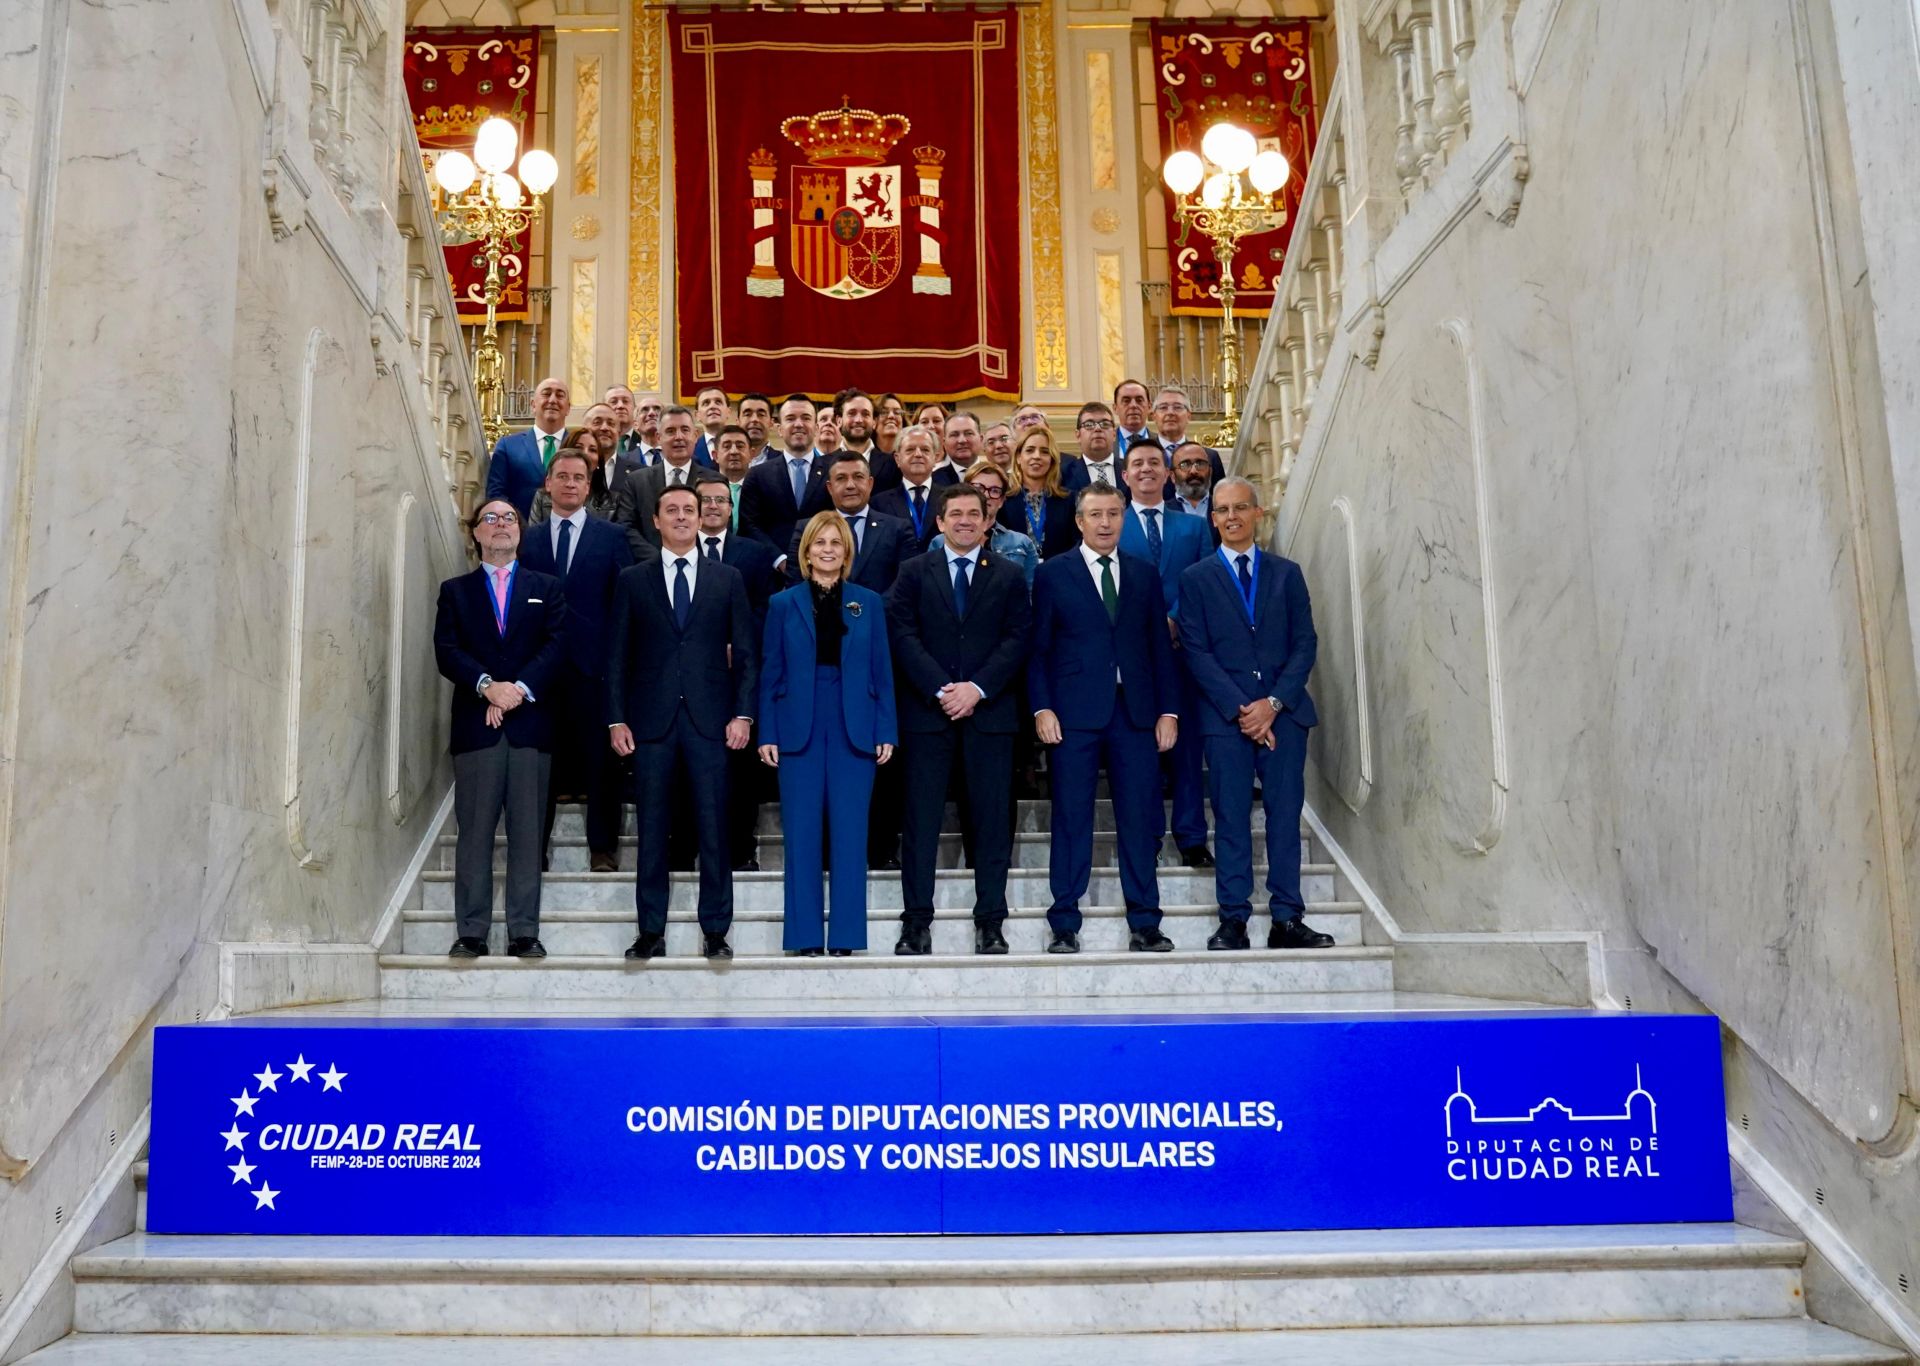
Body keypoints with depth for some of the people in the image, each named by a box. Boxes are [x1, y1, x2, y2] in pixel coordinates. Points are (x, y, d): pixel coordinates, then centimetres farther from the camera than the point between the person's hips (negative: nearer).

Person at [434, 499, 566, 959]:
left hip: (531, 721, 0)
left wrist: (519, 688, -13)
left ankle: (524, 933, 3)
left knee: (527, 831, 0)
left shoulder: (546, 588, 15)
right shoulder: (455, 590, 15)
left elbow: (555, 645, 1)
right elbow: (446, 651, 1)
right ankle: (471, 933, 4)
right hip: (476, 725, 0)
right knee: (475, 830, -1)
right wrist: (487, 686, -15)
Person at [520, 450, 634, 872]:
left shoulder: (611, 536, 5)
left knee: (600, 760, 3)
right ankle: (534, 847, 16)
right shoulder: (527, 538, 11)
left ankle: (603, 848, 12)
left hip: (594, 663, -1)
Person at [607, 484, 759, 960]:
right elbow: (618, 655, 7)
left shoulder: (728, 579, 9)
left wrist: (743, 713, -3)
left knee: (713, 828, 1)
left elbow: (746, 652, 6)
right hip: (652, 719, 0)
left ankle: (715, 930, 9)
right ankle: (651, 930, 12)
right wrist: (617, 719, -1)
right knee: (651, 829, 4)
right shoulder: (633, 580, 9)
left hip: (709, 719, 0)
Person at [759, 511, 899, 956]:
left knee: (850, 835, 1)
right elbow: (770, 673, 6)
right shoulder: (784, 604, 7)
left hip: (854, 731, 0)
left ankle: (845, 936, 8)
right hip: (799, 731, 0)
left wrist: (886, 732, -1)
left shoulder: (869, 603, 8)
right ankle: (804, 936, 9)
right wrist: (767, 734, -2)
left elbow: (882, 671, 7)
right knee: (801, 835, 1)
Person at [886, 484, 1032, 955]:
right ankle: (916, 920, 6)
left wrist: (977, 688, -12)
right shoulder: (914, 572, 9)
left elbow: (1017, 639, 1)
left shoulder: (1008, 577, 10)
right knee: (921, 819, 0)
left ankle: (990, 922, 9)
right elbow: (904, 635, -1)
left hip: (990, 710, 0)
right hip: (927, 709, 0)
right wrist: (941, 689, -12)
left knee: (992, 819, 2)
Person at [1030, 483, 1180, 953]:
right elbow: (1038, 648, 2)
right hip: (1074, 713, -2)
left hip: (1135, 712, 2)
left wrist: (1168, 710, 4)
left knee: (1139, 819, 3)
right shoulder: (1053, 574, 5)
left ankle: (1144, 924, 11)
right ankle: (1064, 925, 8)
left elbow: (1161, 646, 11)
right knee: (1071, 820, 1)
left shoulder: (1145, 574, 13)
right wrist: (1042, 708, -8)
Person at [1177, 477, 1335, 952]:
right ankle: (1233, 920, 4)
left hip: (1284, 713, 2)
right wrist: (1239, 708, -11)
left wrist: (1273, 703, -8)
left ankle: (1287, 920, 5)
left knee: (1285, 815, 1)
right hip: (1225, 715, -1)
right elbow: (1196, 651, -1)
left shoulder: (1286, 573, 12)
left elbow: (1304, 643, 5)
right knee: (1232, 819, 0)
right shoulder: (1196, 578, 6)